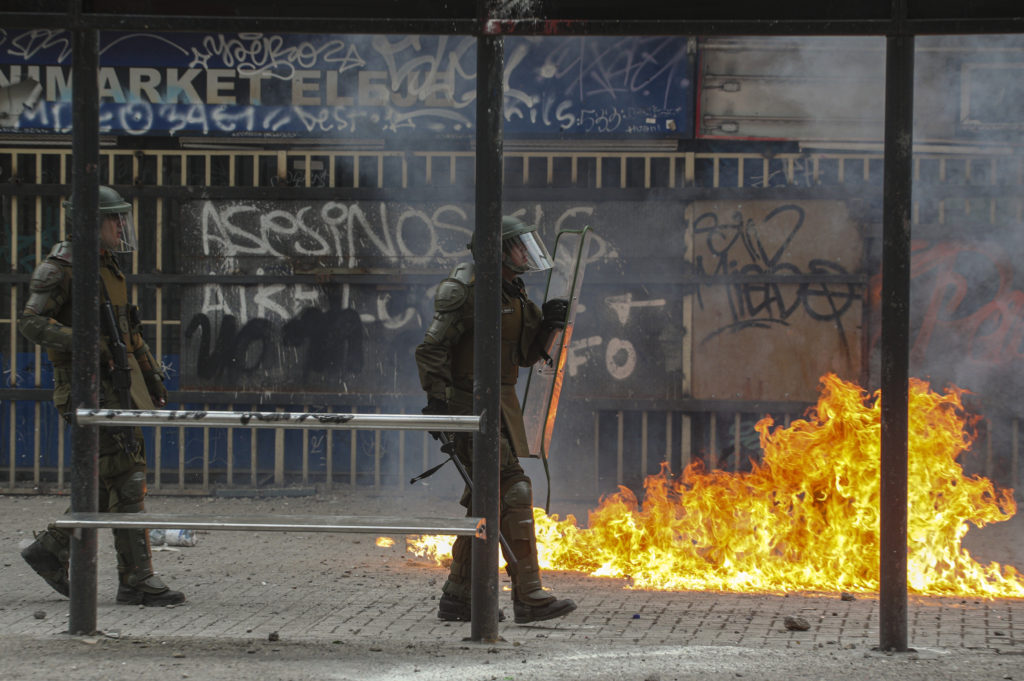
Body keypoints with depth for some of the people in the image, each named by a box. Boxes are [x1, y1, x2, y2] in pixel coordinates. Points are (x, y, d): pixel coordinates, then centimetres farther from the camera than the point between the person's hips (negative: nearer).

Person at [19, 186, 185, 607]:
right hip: (85, 387, -9)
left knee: (110, 485, 9)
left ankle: (50, 550, 22)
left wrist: (151, 373, 23)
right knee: (126, 481, -12)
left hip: (117, 386, 9)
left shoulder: (108, 269, 18)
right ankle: (136, 580, -10)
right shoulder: (60, 269, -9)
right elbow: (31, 322, -19)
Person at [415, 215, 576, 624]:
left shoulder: (512, 295, 15)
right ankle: (528, 597, -14)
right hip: (473, 403, -10)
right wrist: (438, 403, -23)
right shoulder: (467, 292, -13)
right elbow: (430, 350, -16)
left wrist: (547, 324, 2)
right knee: (512, 493, -14)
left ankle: (458, 599, 17)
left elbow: (526, 355, 20)